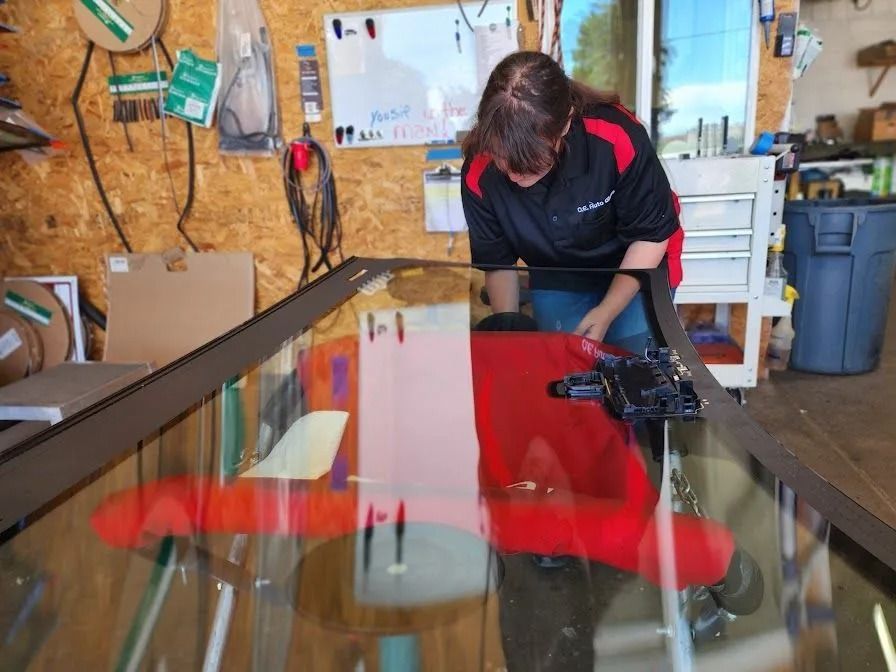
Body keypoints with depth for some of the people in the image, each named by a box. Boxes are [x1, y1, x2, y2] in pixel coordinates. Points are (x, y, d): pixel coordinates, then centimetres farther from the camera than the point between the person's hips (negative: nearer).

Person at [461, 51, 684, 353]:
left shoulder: (617, 139, -34)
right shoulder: (479, 174, -27)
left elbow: (652, 234, -19)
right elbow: (497, 262, -10)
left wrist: (605, 313, -22)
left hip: (638, 270, -1)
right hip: (555, 282, 2)